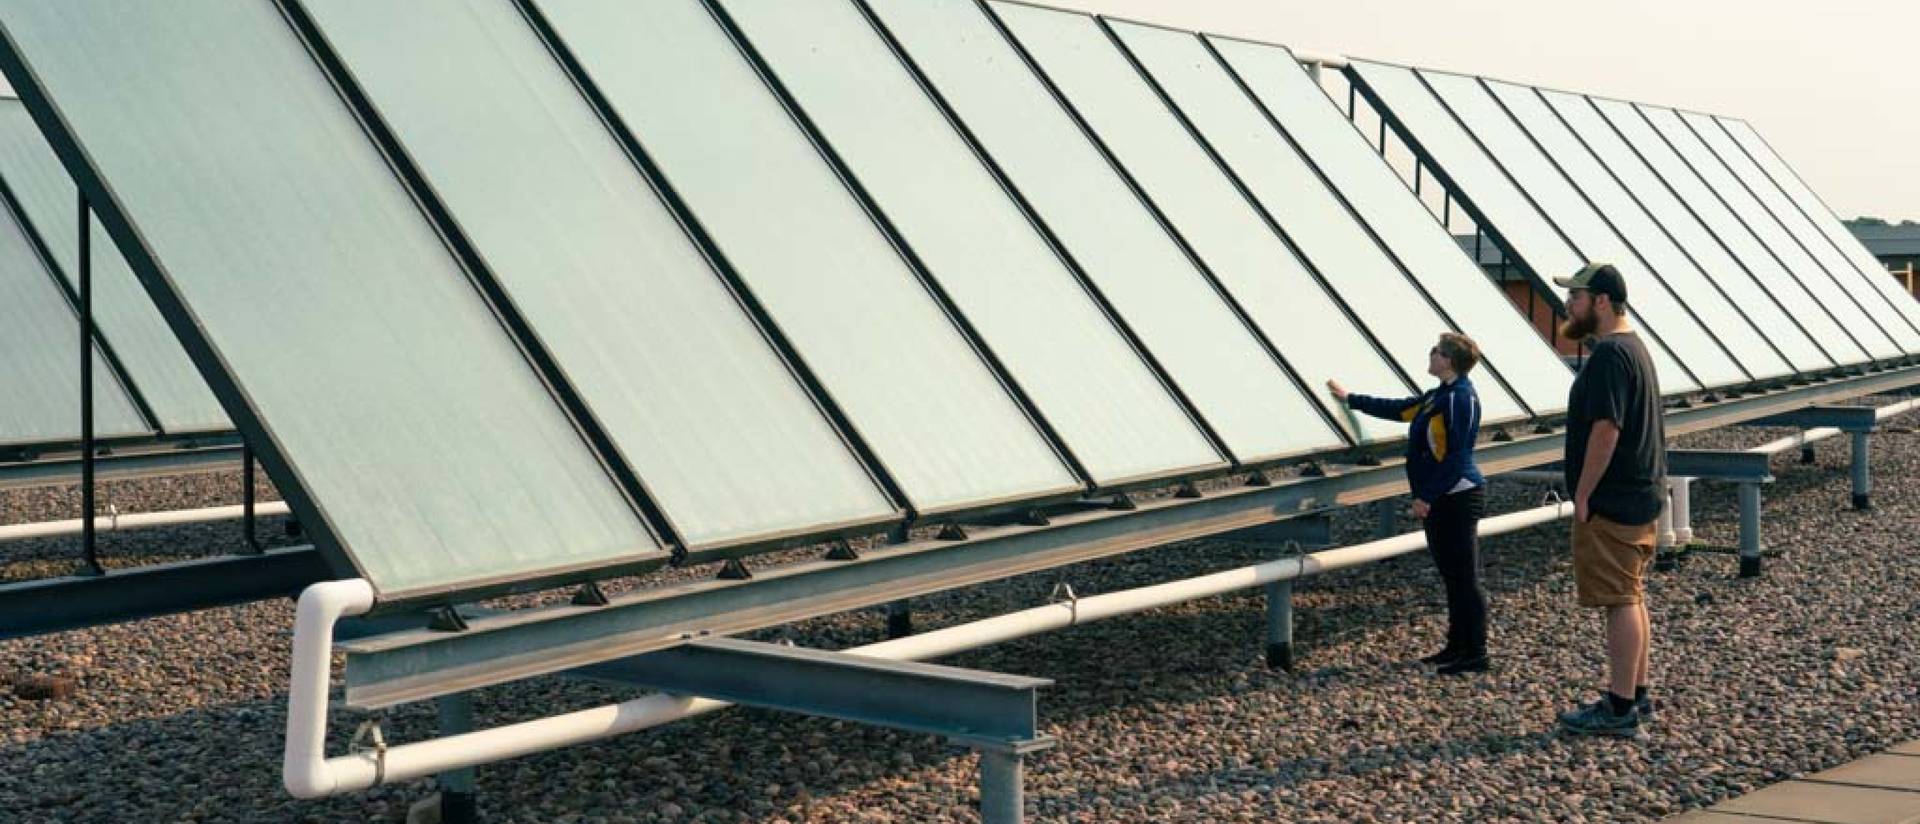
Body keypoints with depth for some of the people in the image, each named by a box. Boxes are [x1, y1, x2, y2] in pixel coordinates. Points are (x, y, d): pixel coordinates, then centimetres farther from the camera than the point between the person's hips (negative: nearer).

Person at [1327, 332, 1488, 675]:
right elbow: (1398, 409, 28)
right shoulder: (1439, 396, 14)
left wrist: (1427, 496, -20)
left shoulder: (1460, 399, -16)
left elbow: (1455, 457, -21)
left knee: (1464, 579, -6)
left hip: (1457, 498, -10)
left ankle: (1475, 654, -2)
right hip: (1440, 500, 10)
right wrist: (1351, 399, 33)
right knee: (1452, 577, 14)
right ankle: (1457, 646, 21)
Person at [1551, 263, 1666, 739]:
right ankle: (1636, 697, 23)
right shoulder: (1634, 347, 16)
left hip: (1611, 502, -10)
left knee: (1619, 601, -7)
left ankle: (1620, 710, -4)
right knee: (1631, 598, 15)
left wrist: (1583, 495, -19)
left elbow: (1606, 430, -24)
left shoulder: (1609, 355, -18)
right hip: (1640, 495, 10)